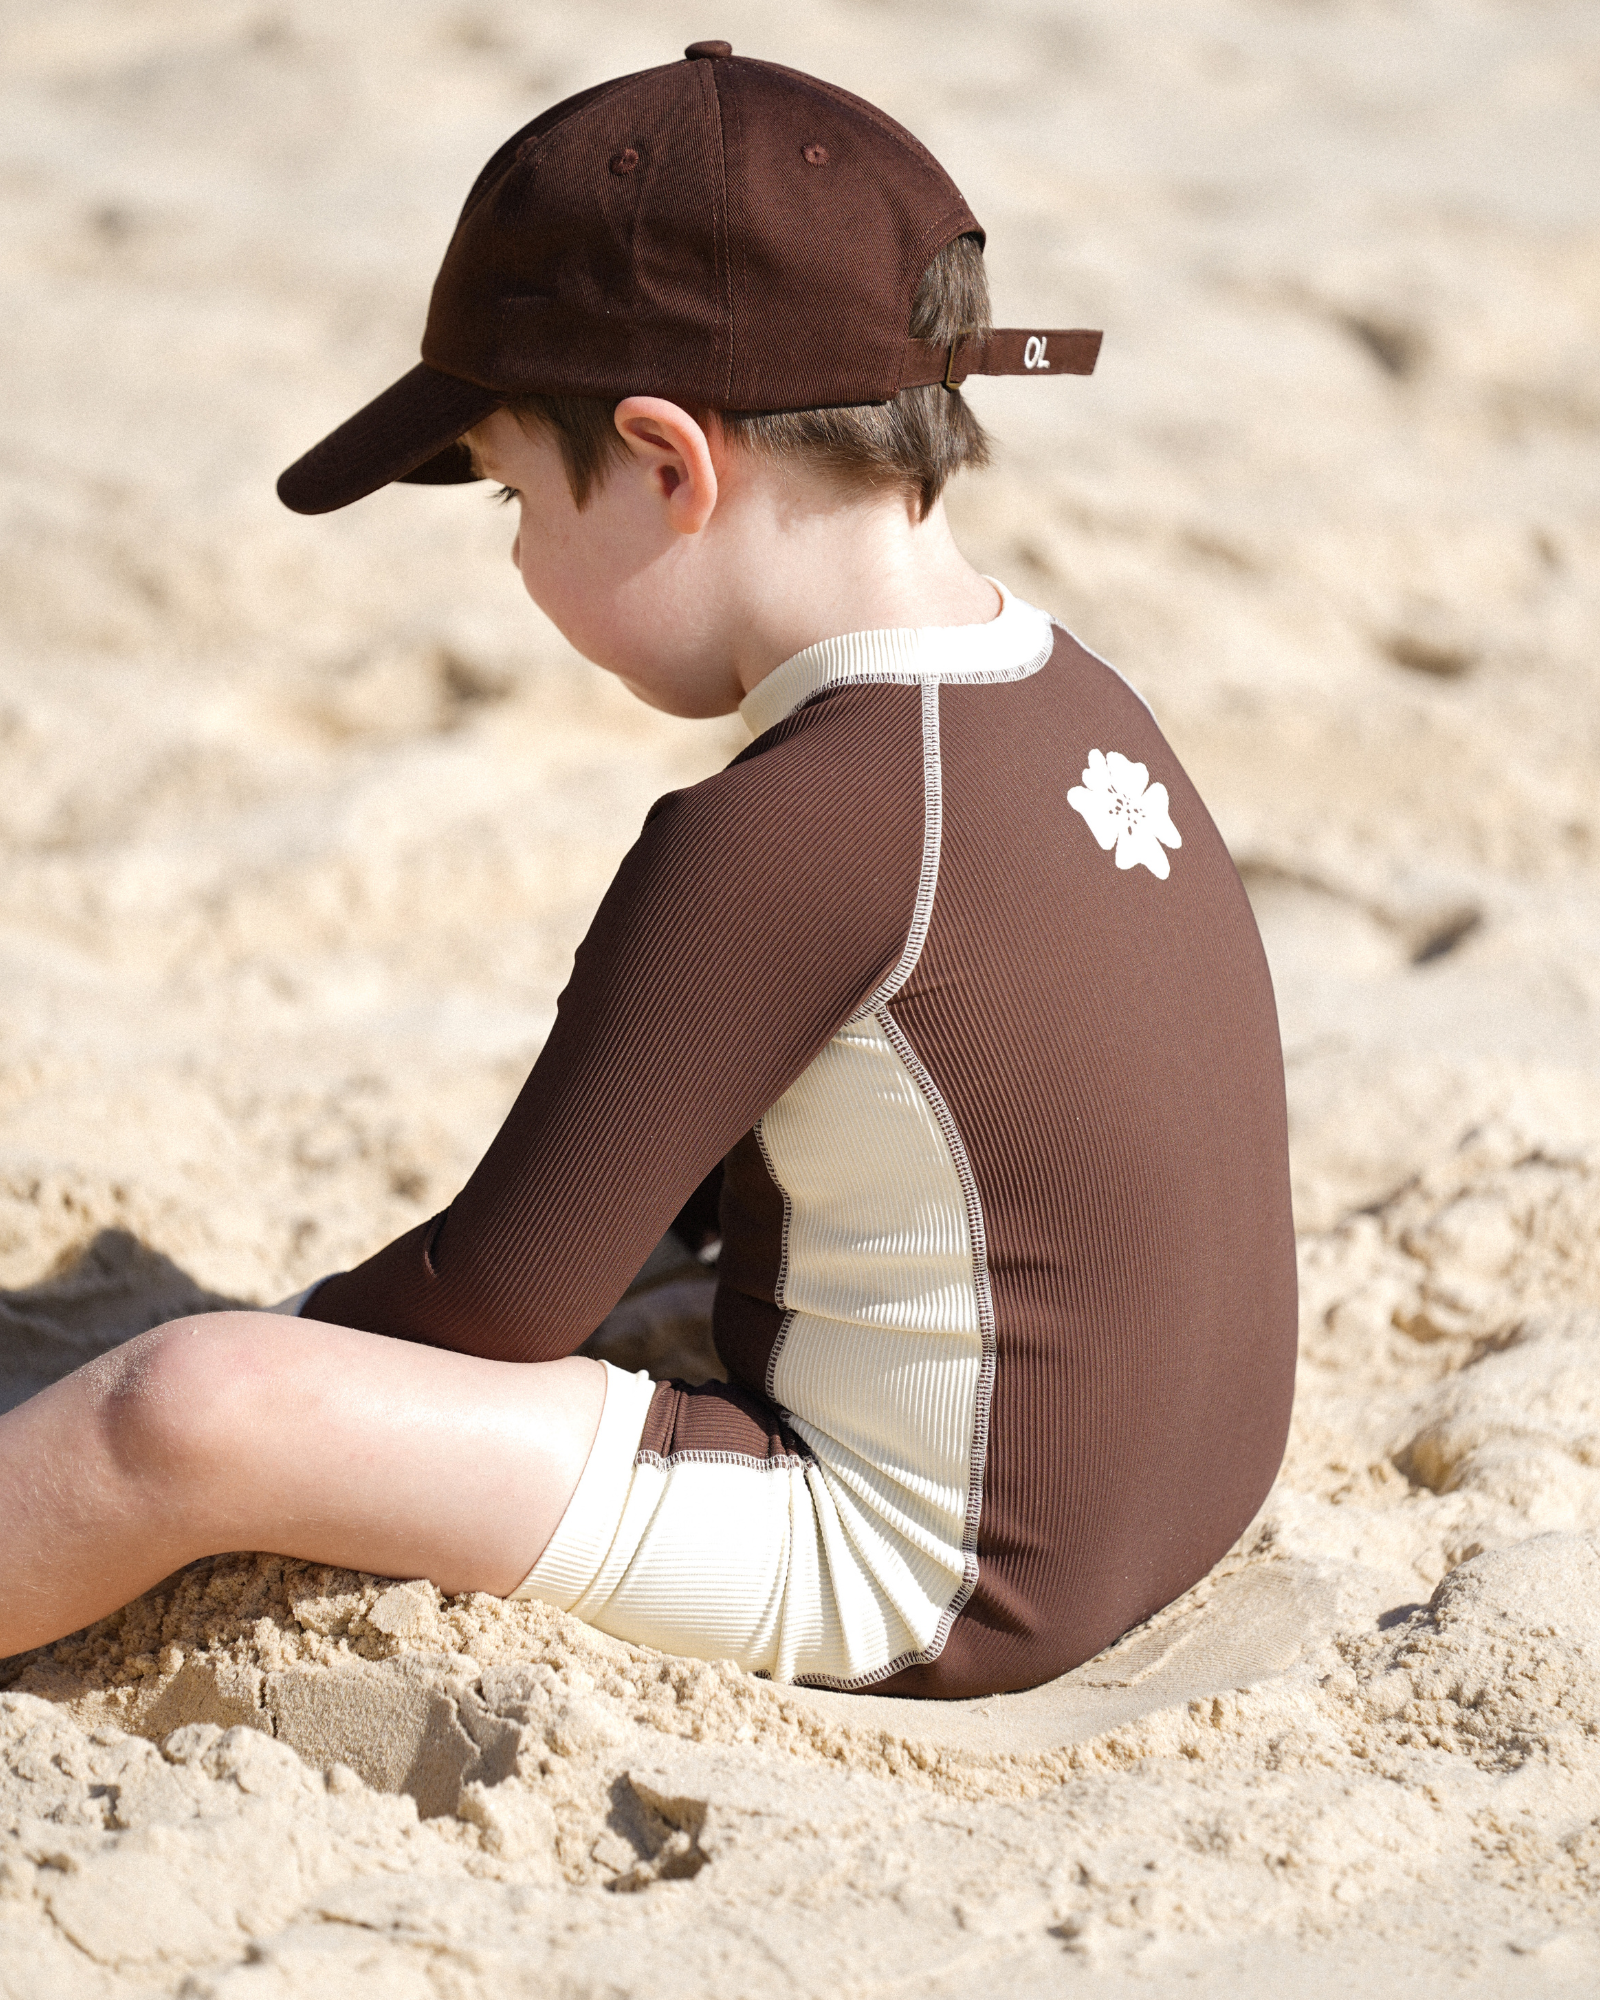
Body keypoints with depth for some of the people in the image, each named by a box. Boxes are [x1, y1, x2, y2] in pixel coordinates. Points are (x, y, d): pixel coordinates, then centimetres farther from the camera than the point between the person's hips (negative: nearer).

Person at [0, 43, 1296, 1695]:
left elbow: (499, 1302, -17)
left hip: (909, 1580, -10)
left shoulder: (788, 833, -23)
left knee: (197, 1408, -19)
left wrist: (300, 1340, 3)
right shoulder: (1076, 703, 5)